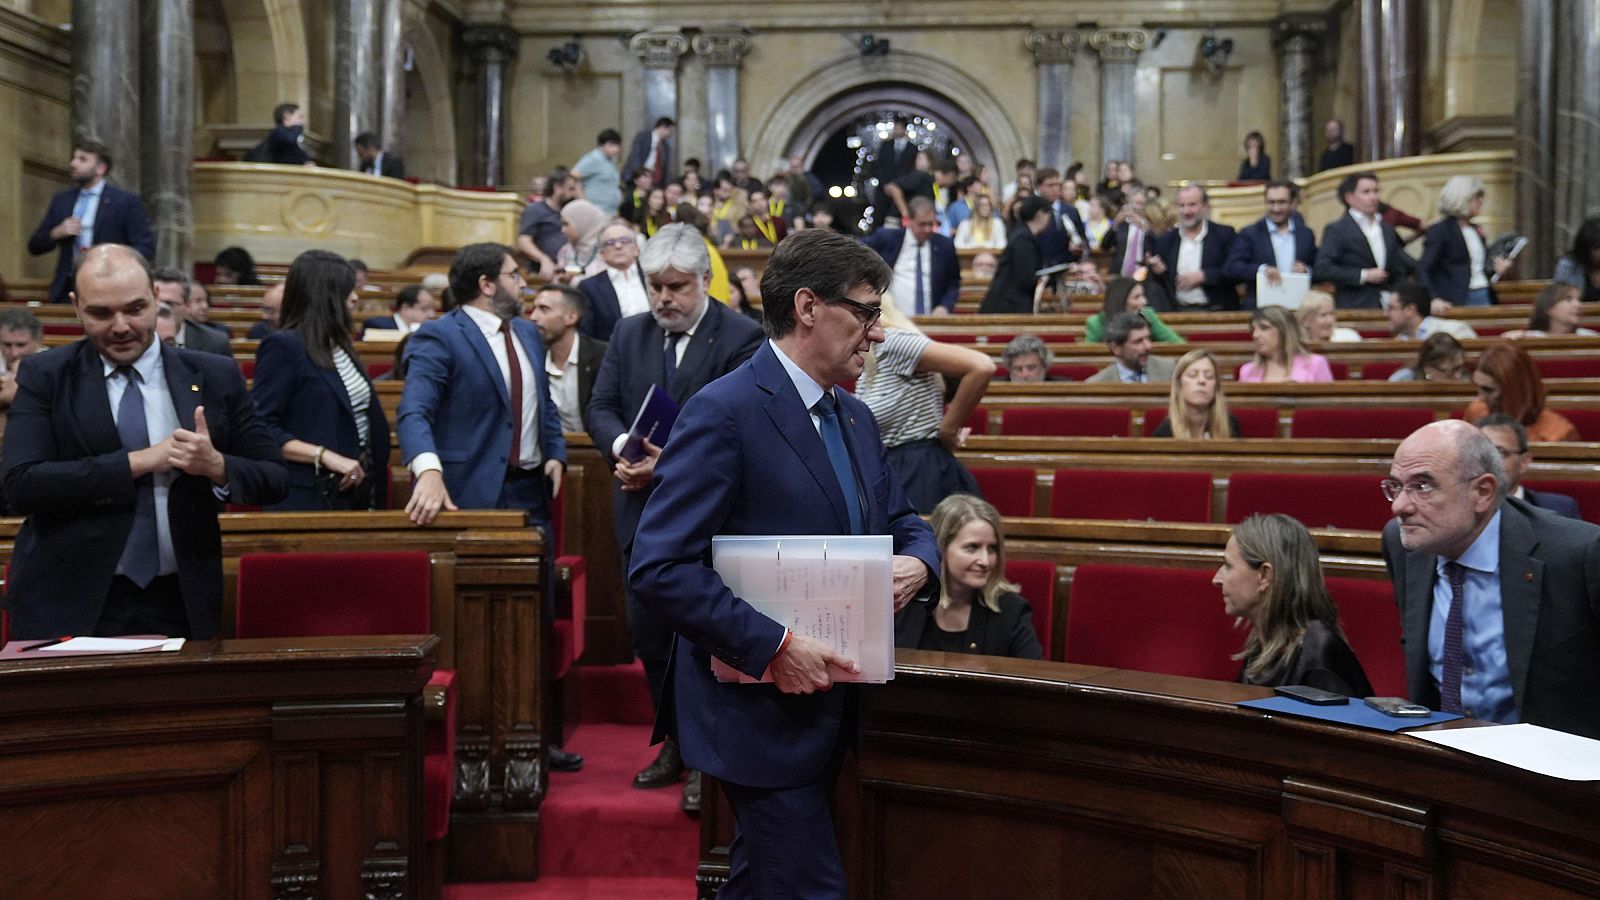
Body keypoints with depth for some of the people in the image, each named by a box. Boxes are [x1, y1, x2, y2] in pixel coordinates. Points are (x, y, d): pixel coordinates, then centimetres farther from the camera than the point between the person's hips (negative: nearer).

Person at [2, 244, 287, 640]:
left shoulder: (216, 377, 2)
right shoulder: (45, 377, 0)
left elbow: (274, 479, 4)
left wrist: (216, 466, -17)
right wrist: (140, 461, -17)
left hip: (179, 605, 1)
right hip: (71, 604, -1)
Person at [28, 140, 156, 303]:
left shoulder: (126, 201, 0)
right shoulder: (61, 199, 15)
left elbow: (146, 246, -5)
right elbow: (34, 246, 17)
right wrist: (56, 233, -3)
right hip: (66, 290, 4)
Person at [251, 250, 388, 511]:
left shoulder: (338, 344, 12)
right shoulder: (283, 346, -10)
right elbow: (260, 428, -16)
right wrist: (325, 456, -22)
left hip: (358, 488, 7)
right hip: (311, 497, -7)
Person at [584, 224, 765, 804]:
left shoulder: (741, 338, -9)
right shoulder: (629, 334, 9)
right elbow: (600, 407, 6)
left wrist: (669, 460, -26)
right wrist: (621, 446, -15)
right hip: (643, 512, 6)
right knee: (649, 634, 13)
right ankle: (677, 744, 30)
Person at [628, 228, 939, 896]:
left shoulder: (854, 418, 11)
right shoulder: (724, 413, -17)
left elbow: (902, 521, 21)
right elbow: (659, 568, -23)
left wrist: (918, 563, -3)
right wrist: (774, 647, -26)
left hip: (830, 708, 9)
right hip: (762, 711, -8)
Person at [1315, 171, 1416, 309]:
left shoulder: (1387, 231, 18)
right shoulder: (1337, 230, -1)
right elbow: (1322, 269, -13)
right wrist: (1364, 276, -13)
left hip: (1387, 308, 6)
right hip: (1353, 308, -5)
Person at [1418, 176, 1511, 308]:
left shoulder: (1476, 230, 17)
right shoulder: (1439, 231, -6)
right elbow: (1423, 269, -14)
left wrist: (1496, 268, 2)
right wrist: (1434, 299, -28)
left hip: (1485, 297, 7)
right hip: (1459, 302, -7)